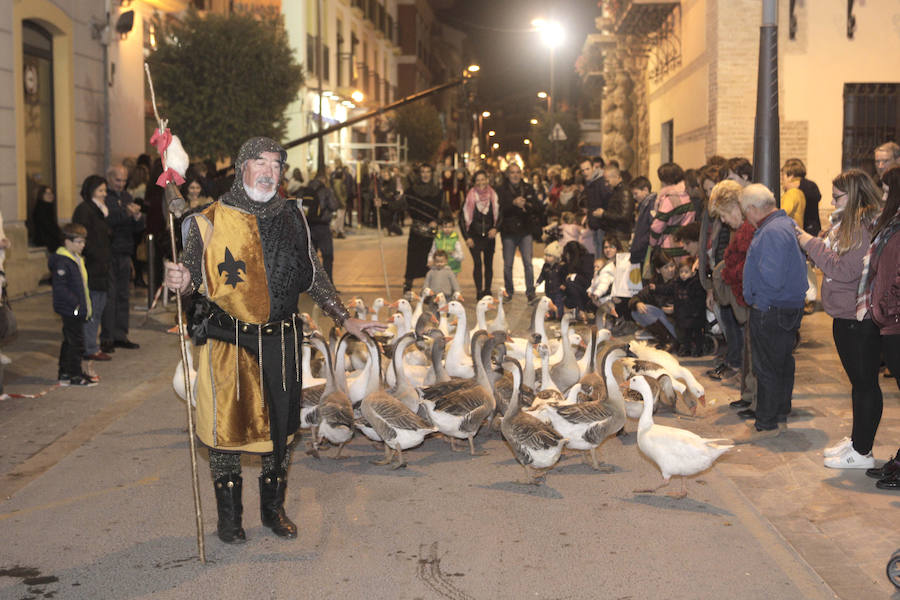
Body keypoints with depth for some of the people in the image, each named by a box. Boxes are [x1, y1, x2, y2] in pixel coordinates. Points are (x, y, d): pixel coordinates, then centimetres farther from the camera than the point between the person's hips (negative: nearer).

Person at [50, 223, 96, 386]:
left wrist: (85, 305, 17)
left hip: (78, 309, 10)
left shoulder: (77, 259, 14)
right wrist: (75, 303, -24)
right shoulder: (62, 262, -18)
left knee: (69, 341, 16)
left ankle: (65, 373, 25)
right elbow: (59, 287, -23)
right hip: (70, 310, -10)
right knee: (76, 342, -5)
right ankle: (74, 375, 2)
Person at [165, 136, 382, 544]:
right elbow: (194, 273, -6)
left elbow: (313, 276, 14)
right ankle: (229, 514, 20)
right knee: (227, 423, 2)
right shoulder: (211, 221, -1)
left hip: (280, 340, 3)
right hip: (228, 340, -3)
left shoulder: (291, 217, 9)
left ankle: (273, 507, 27)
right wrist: (182, 282, -30)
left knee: (280, 424, 9)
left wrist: (344, 319, 9)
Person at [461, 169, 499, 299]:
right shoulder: (470, 196, -3)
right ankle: (479, 291, -9)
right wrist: (467, 237, -6)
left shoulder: (493, 196, 2)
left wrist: (495, 228, -12)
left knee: (489, 263, 6)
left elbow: (499, 216, 6)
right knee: (477, 263, -11)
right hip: (474, 236, -2)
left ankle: (487, 290, 16)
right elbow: (464, 218, 0)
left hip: (489, 236, 2)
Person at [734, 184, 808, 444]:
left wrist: (755, 297, -10)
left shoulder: (772, 232, -20)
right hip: (791, 308, 10)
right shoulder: (787, 223, 12)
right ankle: (780, 417, 27)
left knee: (767, 368, -2)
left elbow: (771, 279, -28)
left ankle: (766, 424, 6)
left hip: (770, 312, -10)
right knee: (782, 364, 17)